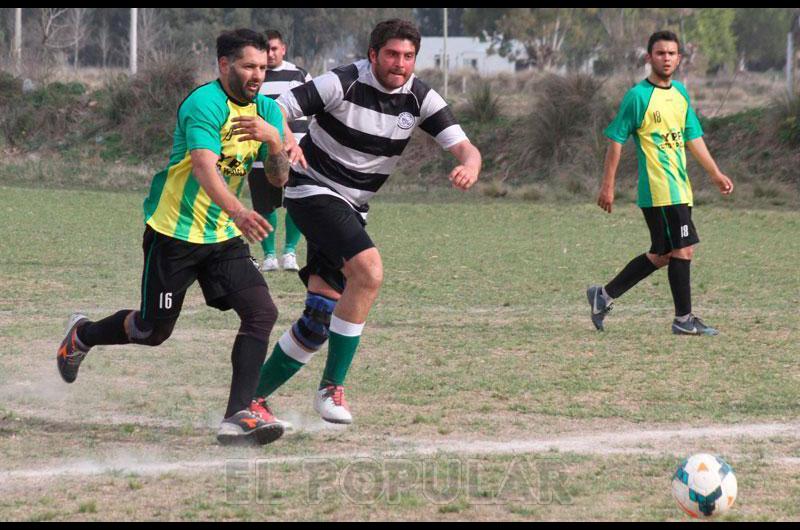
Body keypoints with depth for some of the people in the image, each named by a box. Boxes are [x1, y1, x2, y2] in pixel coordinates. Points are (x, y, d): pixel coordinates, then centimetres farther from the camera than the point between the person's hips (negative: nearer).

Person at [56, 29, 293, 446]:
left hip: (223, 237, 6)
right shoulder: (204, 104, -20)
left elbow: (278, 178, 2)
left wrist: (274, 140, -19)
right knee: (154, 330, 7)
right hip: (174, 234, -6)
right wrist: (238, 212, -51)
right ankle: (82, 336, 38)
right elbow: (204, 168, -34)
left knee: (262, 312, -15)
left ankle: (239, 415, -16)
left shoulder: (266, 110, 5)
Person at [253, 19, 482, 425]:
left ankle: (254, 396, 18)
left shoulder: (420, 98, -3)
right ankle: (332, 387, -18)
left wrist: (470, 167, -32)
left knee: (320, 320, 2)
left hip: (350, 208, 6)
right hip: (312, 191, -6)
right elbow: (275, 110, -19)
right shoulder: (344, 84, -18)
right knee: (369, 270, -28)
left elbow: (464, 147, -8)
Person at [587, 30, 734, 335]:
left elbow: (692, 137, 21)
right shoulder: (638, 96, -9)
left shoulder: (681, 93, 15)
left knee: (661, 255, 12)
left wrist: (715, 174, 16)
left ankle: (604, 296, 21)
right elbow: (616, 140, -7)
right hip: (659, 190, -8)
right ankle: (684, 319, 0)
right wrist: (608, 186, -10)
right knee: (683, 249, -8)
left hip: (680, 188, 8)